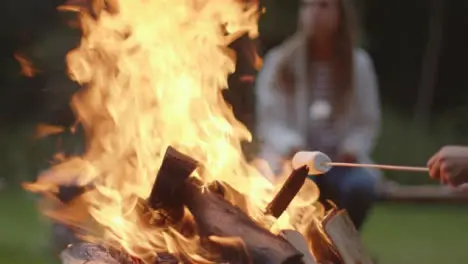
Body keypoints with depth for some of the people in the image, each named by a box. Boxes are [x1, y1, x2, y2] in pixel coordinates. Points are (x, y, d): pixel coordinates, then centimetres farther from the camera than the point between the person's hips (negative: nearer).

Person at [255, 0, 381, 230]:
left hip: (341, 162, 2)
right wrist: (290, 145, -21)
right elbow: (269, 122, -1)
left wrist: (353, 147, -11)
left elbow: (368, 123, 10)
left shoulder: (359, 64, 6)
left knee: (362, 185, -32)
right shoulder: (279, 61, 1)